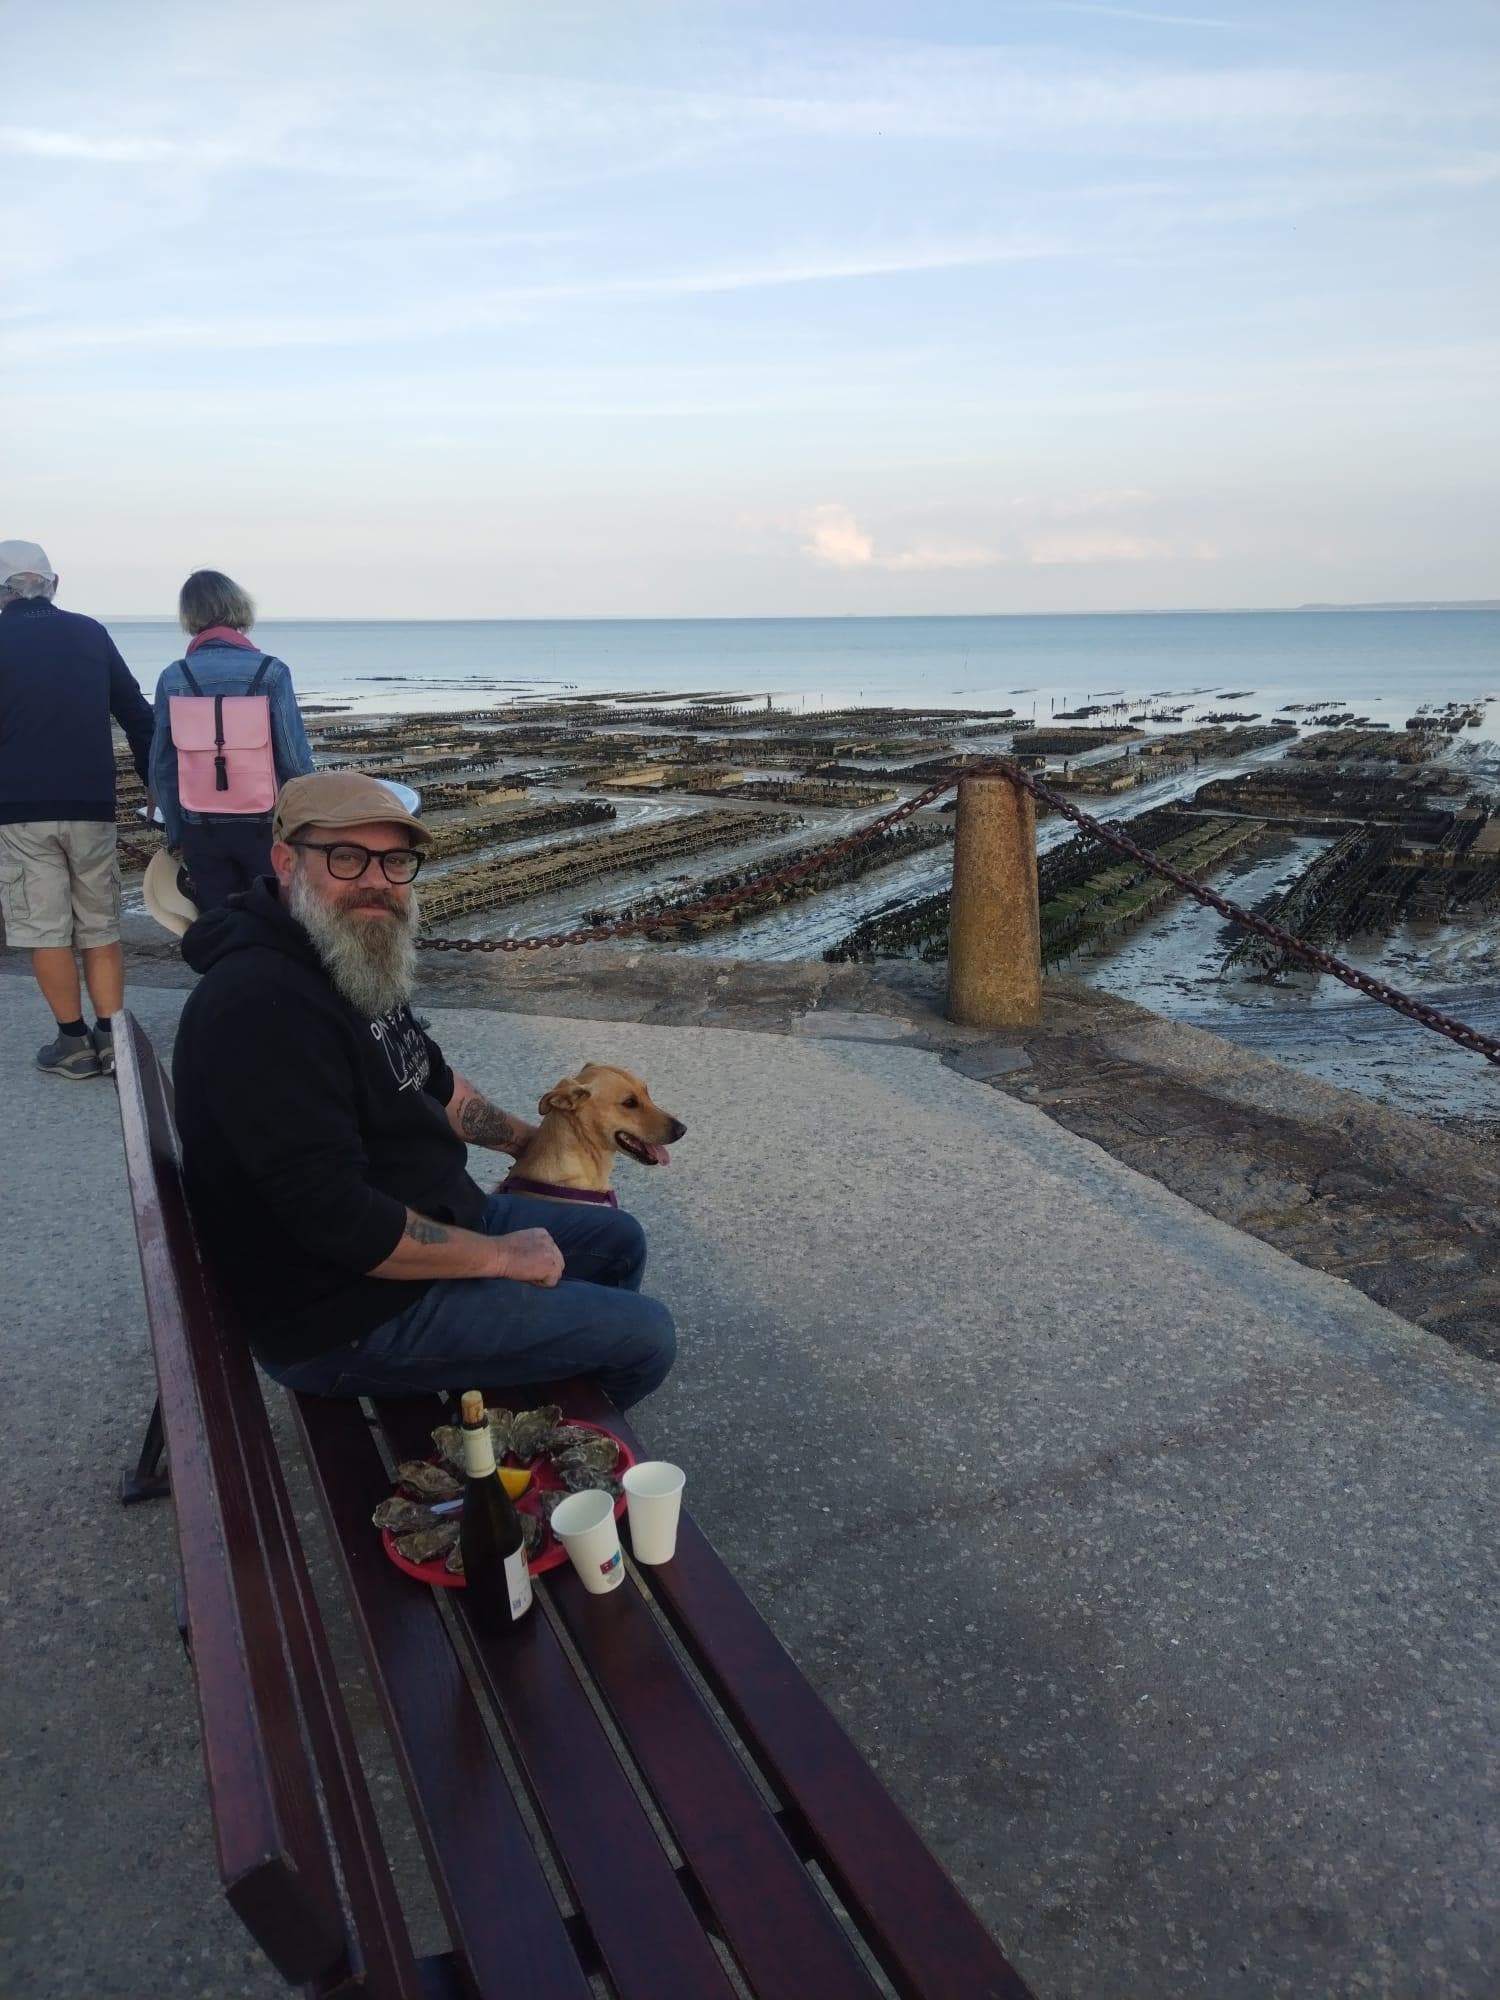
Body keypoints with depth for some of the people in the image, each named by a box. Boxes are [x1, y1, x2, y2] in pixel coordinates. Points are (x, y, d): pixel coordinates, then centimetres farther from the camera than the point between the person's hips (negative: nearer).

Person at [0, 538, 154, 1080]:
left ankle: (74, 1043, 7)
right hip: (92, 806, 3)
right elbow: (137, 715, 8)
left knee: (46, 930, 4)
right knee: (100, 928, 10)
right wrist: (158, 784, 16)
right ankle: (111, 1040, 7)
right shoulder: (90, 634, 7)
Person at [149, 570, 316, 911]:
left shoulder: (173, 678, -2)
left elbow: (162, 765, 2)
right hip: (263, 822, -2)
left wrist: (175, 834, 12)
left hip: (201, 828, 2)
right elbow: (295, 758, -10)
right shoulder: (270, 672, -9)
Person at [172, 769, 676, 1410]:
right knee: (645, 1333, -4)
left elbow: (432, 1084, 21)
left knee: (617, 1239, 20)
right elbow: (337, 1220, -33)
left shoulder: (363, 962, 2)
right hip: (349, 1316, -10)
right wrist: (502, 1255, -21)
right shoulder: (261, 1005, -30)